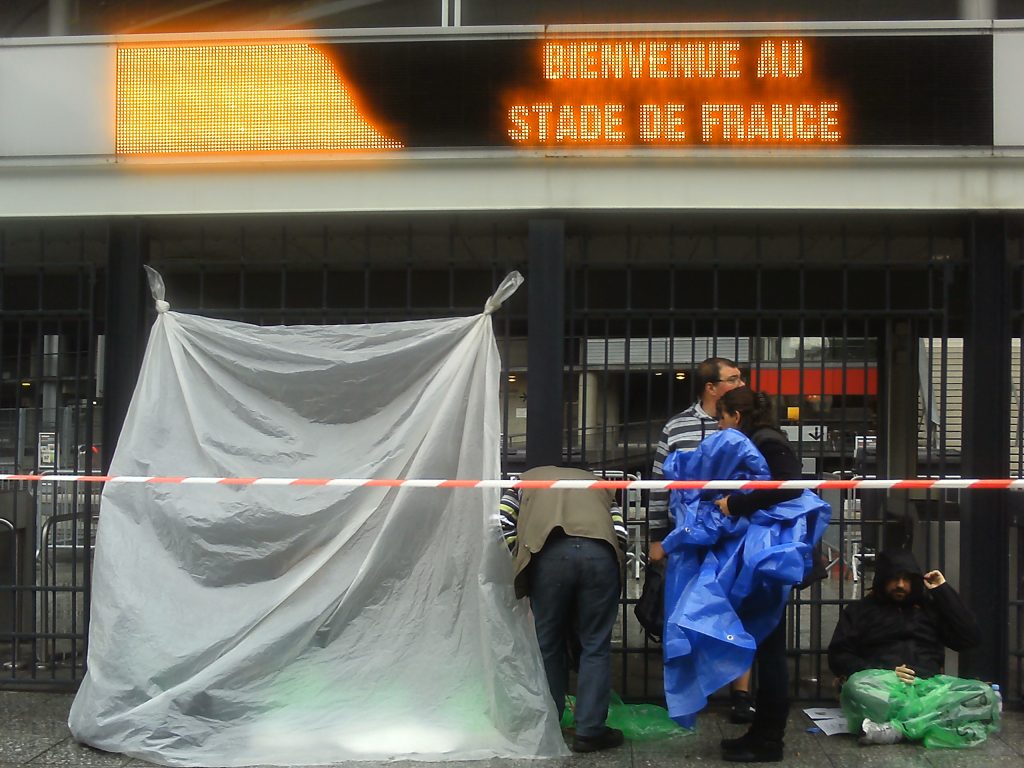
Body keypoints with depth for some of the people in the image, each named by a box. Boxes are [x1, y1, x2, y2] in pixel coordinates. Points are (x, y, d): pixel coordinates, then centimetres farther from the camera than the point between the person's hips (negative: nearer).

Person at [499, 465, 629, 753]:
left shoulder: (528, 479, 33)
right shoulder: (597, 483, 37)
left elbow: (502, 523, 15)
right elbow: (620, 532, 17)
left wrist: (519, 562, 24)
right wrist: (615, 566, 28)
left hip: (551, 551, -1)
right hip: (599, 553, 1)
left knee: (549, 643, 15)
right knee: (595, 645, 12)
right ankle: (589, 731, 14)